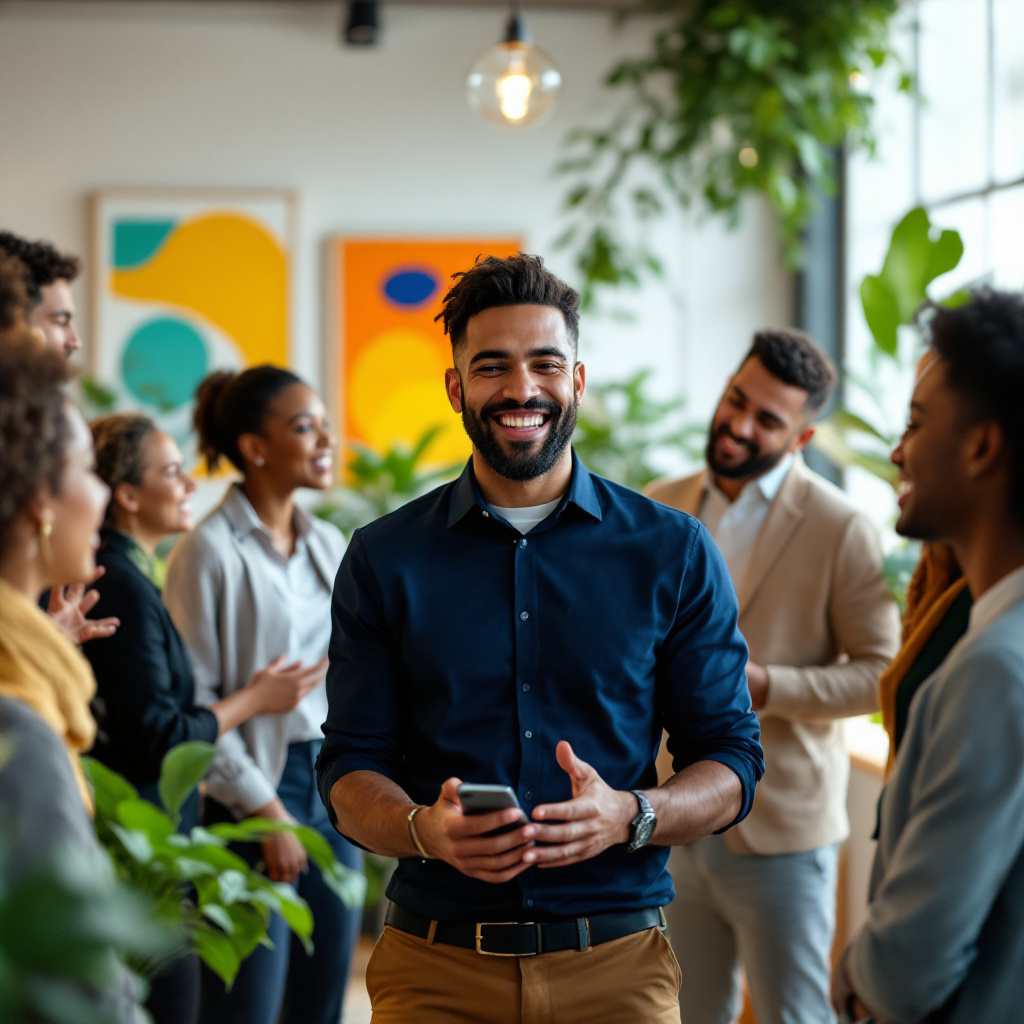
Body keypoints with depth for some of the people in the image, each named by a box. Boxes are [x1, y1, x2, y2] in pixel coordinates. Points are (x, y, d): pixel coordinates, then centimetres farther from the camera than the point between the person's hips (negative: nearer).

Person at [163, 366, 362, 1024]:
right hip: (253, 788, -7)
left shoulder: (329, 544, 12)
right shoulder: (210, 550, -10)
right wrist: (262, 808, -13)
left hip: (334, 781, 7)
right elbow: (192, 701, -12)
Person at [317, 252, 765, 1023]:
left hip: (619, 962, 0)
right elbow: (350, 770, 4)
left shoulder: (674, 553, 3)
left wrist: (629, 816, -18)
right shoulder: (385, 560, 4)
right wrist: (426, 830, -18)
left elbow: (730, 764, 3)